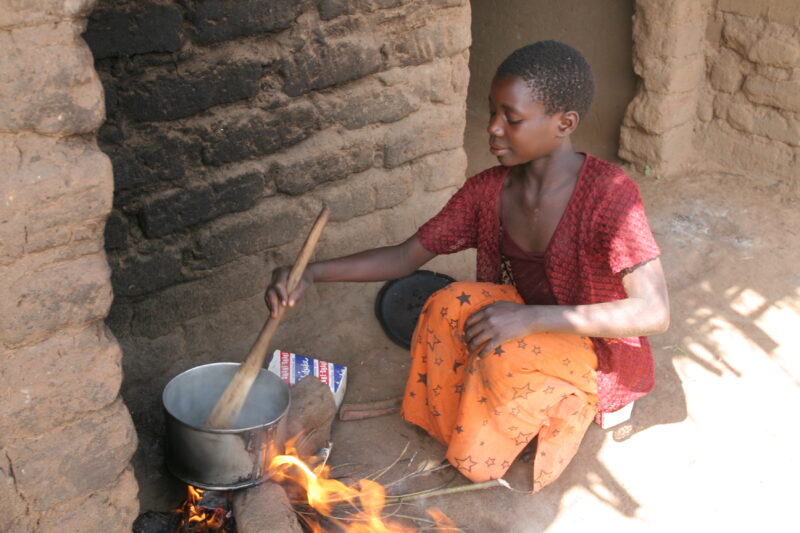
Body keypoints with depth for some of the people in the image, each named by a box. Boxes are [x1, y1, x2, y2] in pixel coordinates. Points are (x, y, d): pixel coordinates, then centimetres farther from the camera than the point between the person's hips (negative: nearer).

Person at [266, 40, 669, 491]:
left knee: (507, 351, -33)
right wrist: (312, 273, -16)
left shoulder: (608, 192, -25)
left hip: (604, 363, -4)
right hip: (534, 339, 5)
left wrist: (531, 318, -37)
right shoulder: (487, 191, -8)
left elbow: (655, 313, -31)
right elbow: (407, 256, -2)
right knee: (452, 305, -24)